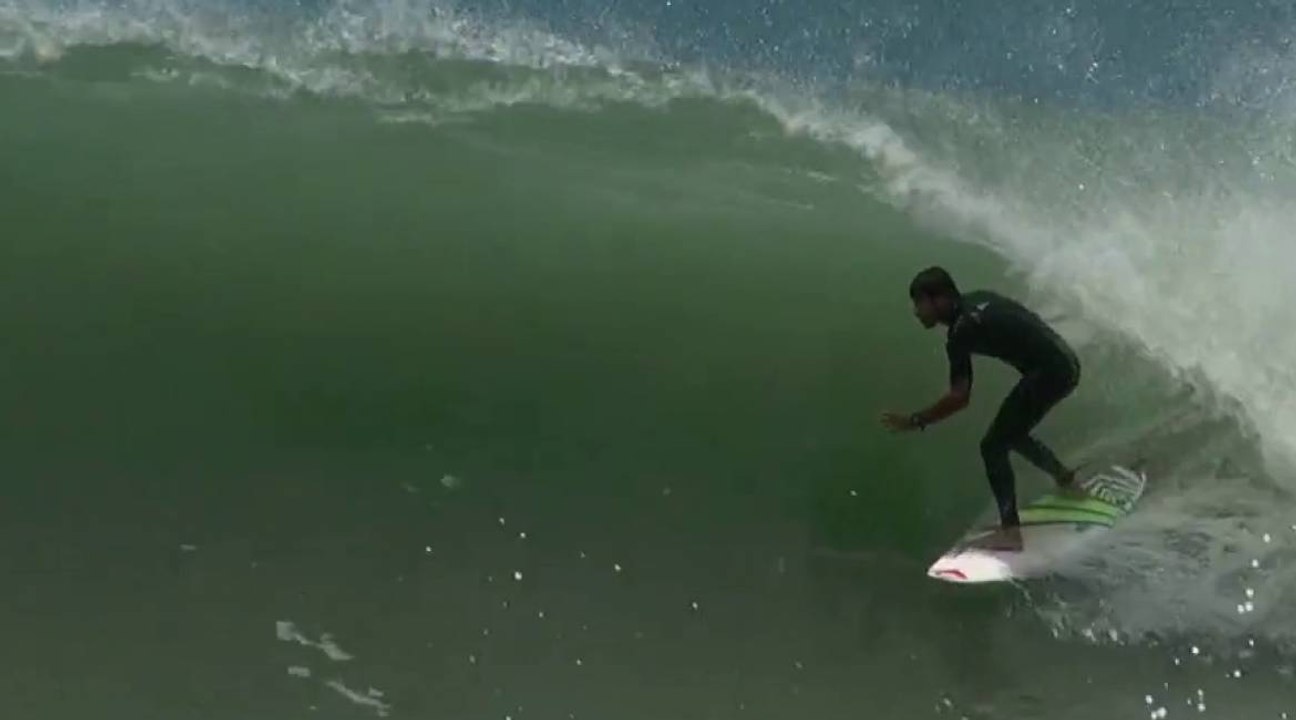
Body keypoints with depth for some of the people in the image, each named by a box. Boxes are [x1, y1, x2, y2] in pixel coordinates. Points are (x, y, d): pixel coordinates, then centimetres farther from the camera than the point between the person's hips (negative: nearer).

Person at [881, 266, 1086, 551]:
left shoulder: (961, 331, -17)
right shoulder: (975, 300, 8)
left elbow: (960, 398, -22)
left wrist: (914, 421, -15)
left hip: (1049, 372, -9)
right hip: (1066, 363, 9)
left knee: (993, 446, -6)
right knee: (1013, 434, 27)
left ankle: (1010, 532, -11)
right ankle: (1066, 480, 43)